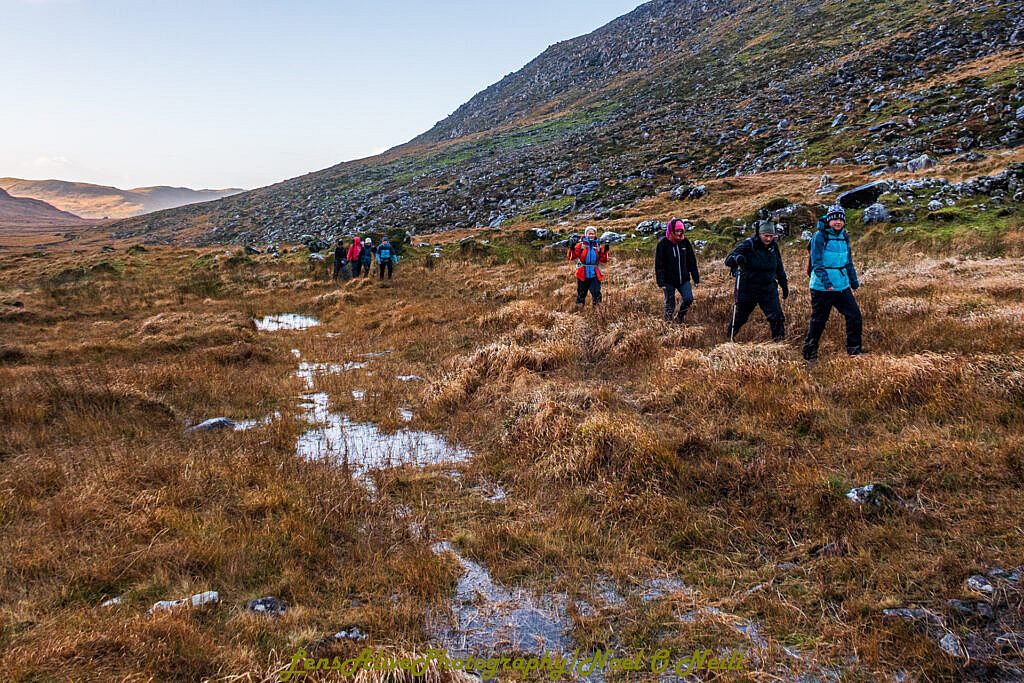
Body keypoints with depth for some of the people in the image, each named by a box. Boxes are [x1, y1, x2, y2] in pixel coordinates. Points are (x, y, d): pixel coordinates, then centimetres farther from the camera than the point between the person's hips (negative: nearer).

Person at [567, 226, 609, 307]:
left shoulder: (598, 246, 8)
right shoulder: (580, 245, -1)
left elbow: (604, 260, 4)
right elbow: (570, 257, -8)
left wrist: (605, 251, -11)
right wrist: (572, 248, -24)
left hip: (595, 275, 1)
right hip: (582, 275, -1)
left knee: (597, 294, -5)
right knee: (581, 294, 9)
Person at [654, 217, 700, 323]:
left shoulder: (685, 242, 1)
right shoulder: (663, 243, -10)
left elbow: (692, 262, 8)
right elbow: (658, 264, -9)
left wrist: (696, 279, 7)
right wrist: (661, 282, -14)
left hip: (684, 279, 3)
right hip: (669, 281, -3)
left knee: (689, 299, -10)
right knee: (670, 305, 3)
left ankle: (680, 317, 15)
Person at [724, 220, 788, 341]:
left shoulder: (774, 246, 3)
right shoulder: (748, 244, -14)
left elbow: (779, 267, 18)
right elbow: (728, 260, -21)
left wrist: (784, 285, 21)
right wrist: (737, 258, -44)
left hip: (768, 288, 3)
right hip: (748, 289, -3)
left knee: (777, 316, -8)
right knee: (740, 316, 12)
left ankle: (779, 340, 4)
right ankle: (729, 336, 35)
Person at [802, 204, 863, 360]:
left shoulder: (844, 237, 11)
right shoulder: (820, 237, -10)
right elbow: (817, 262, -16)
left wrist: (854, 280, 26)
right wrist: (826, 280, -27)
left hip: (842, 286, 7)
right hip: (822, 288, -6)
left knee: (855, 316, 4)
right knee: (818, 321, 0)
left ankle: (854, 350, 18)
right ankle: (809, 355, 12)